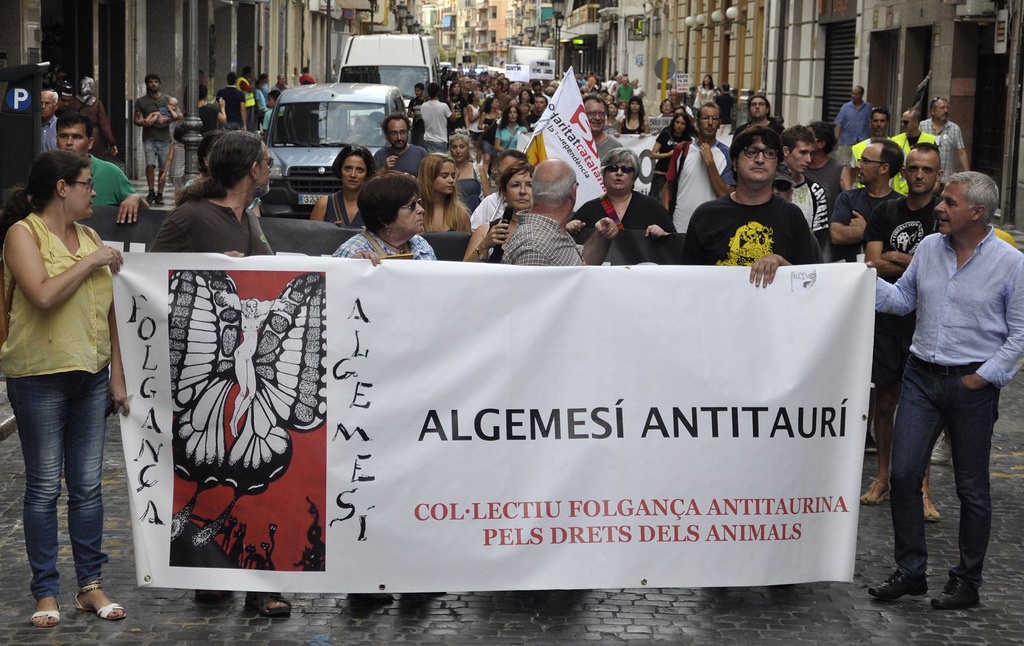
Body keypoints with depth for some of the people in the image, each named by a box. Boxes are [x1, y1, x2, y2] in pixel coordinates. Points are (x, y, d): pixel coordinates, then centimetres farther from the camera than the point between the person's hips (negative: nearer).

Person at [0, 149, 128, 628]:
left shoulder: (90, 237, 13)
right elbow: (44, 295, -21)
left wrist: (117, 375, 14)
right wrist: (91, 262, -13)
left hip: (90, 375, 6)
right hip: (39, 377, -6)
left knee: (88, 484, 7)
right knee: (44, 486, 0)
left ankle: (90, 585, 16)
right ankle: (46, 593, 8)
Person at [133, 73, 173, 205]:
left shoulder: (166, 99, 11)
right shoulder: (141, 101, 7)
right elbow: (136, 120, 5)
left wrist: (166, 119, -10)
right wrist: (143, 122, -17)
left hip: (164, 138, 2)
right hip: (149, 138, -2)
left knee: (163, 167, 2)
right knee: (150, 164, -17)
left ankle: (160, 194, 10)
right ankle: (151, 191, -3)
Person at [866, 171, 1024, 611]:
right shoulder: (928, 248, 6)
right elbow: (903, 299, 15)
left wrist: (985, 377, -10)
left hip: (973, 384, -4)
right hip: (921, 376, 4)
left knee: (971, 487, 6)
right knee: (903, 474, 0)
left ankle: (967, 581, 19)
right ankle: (910, 571, 14)